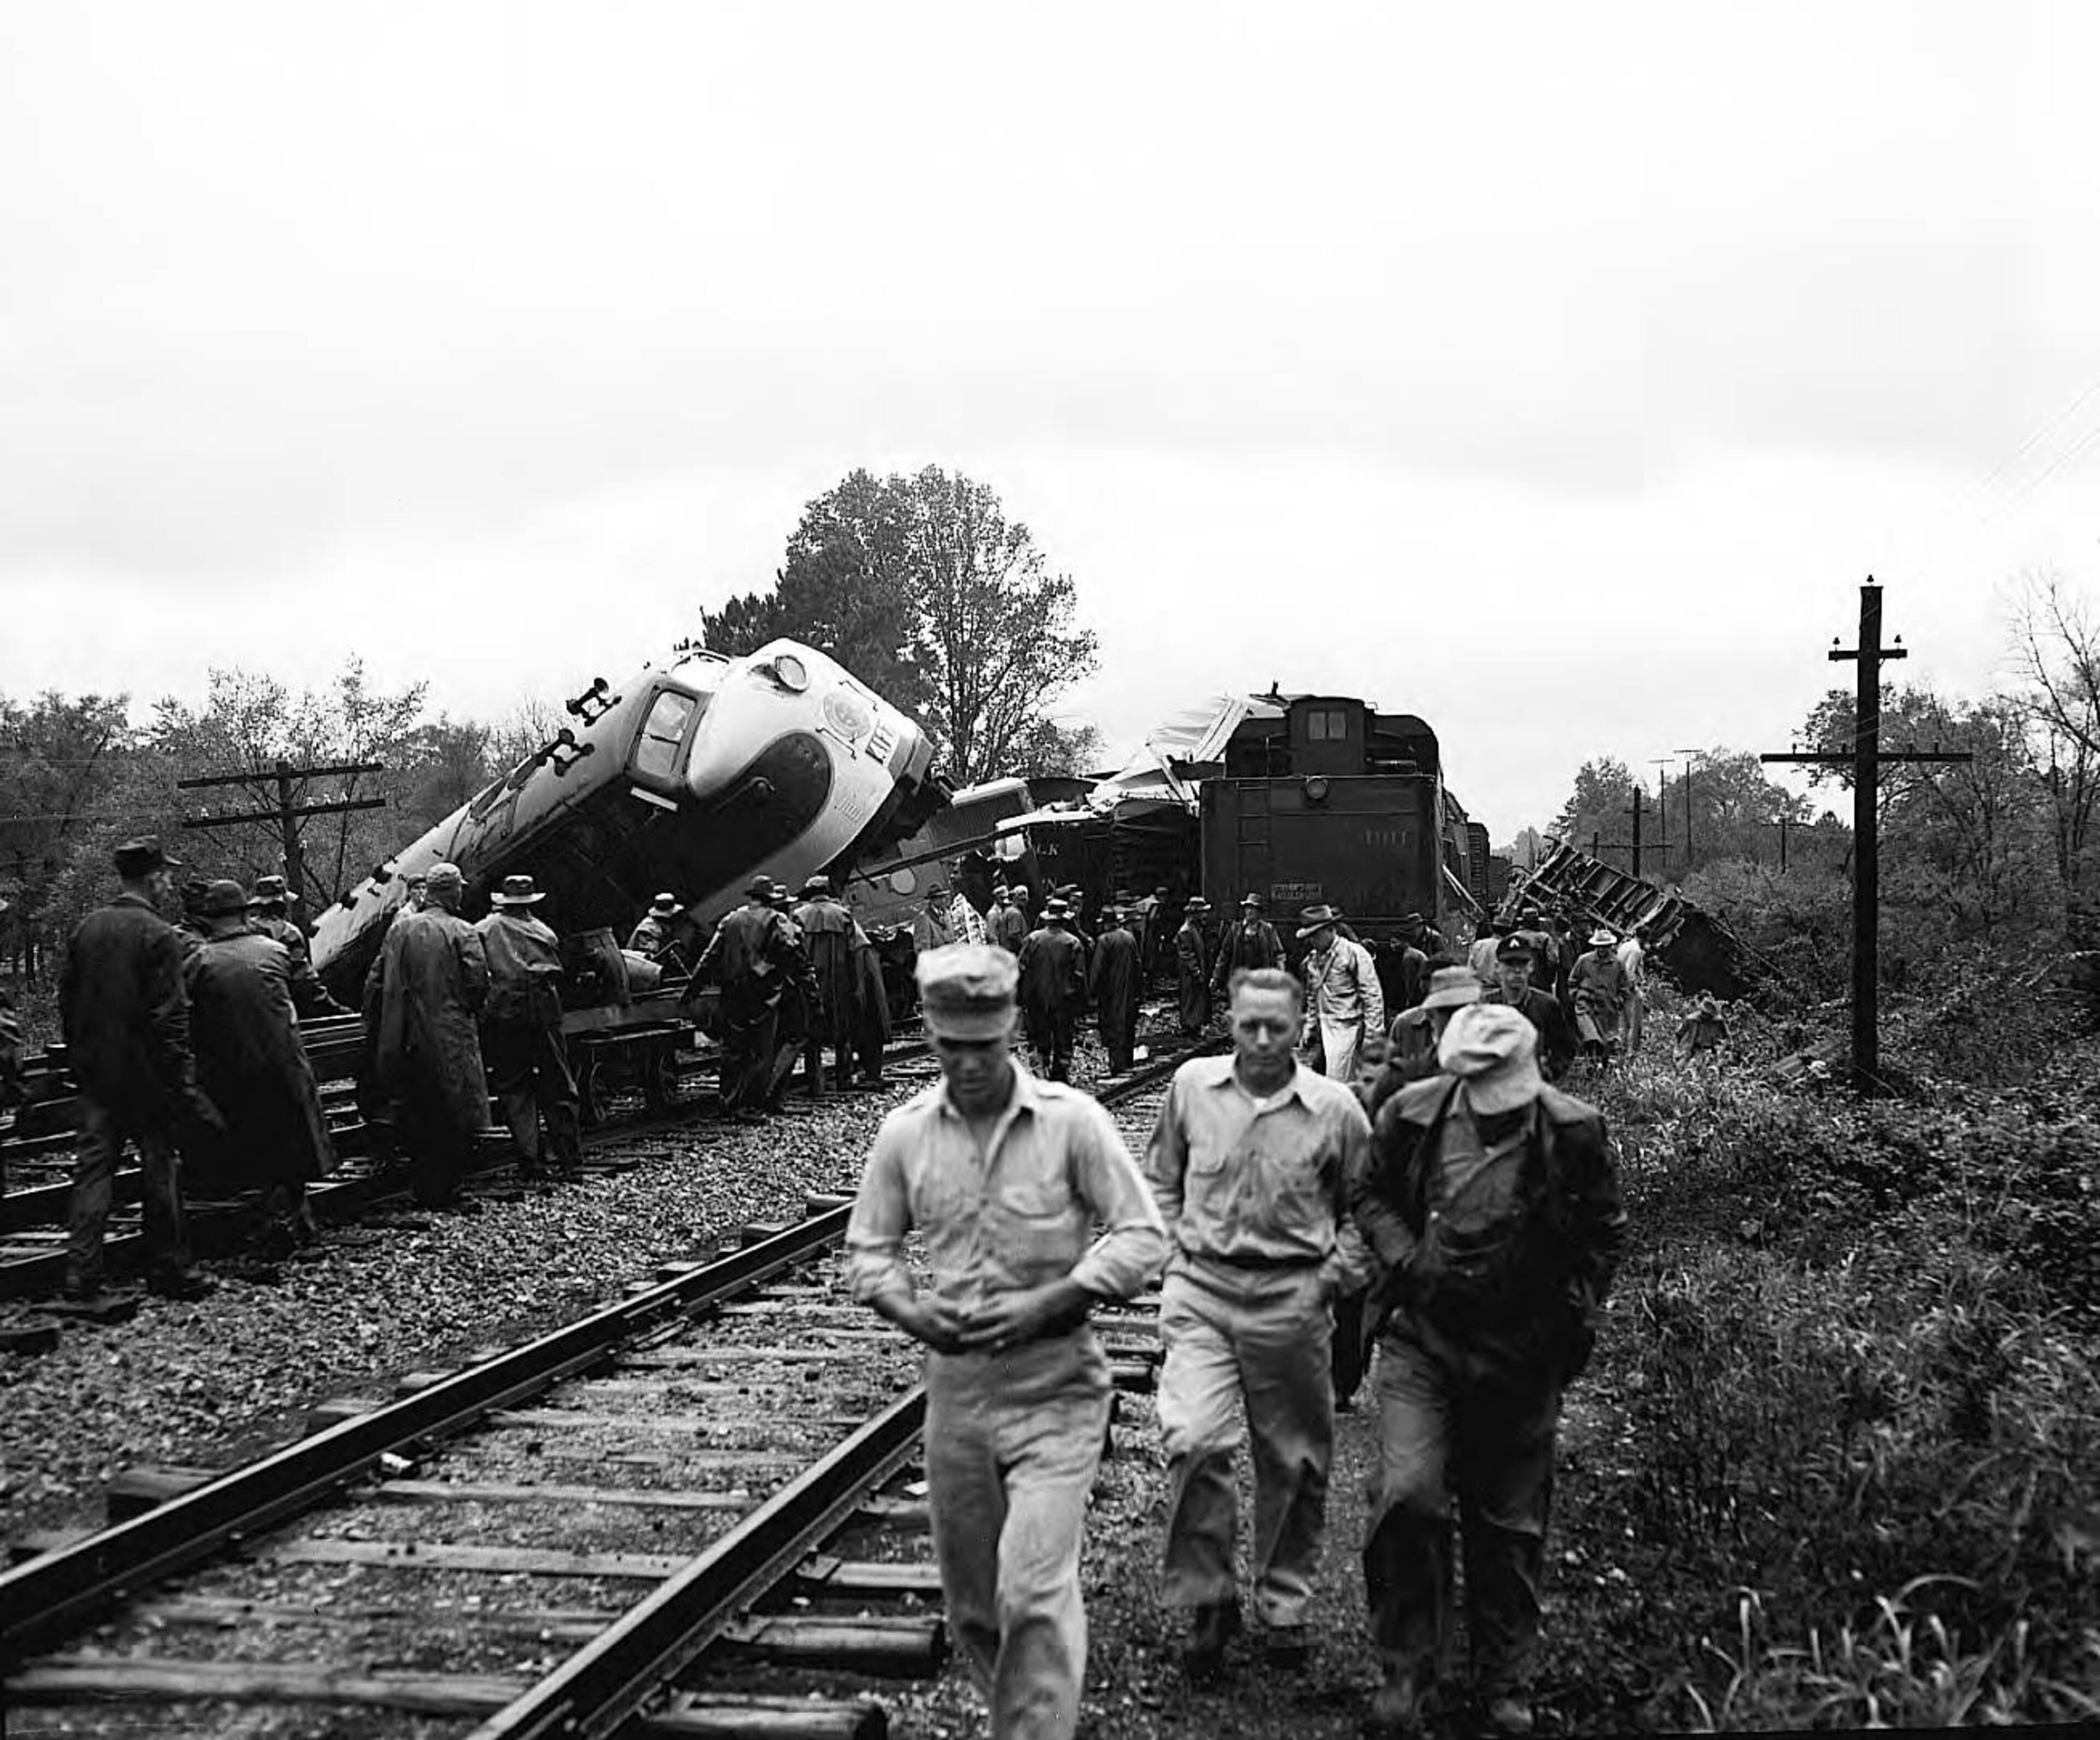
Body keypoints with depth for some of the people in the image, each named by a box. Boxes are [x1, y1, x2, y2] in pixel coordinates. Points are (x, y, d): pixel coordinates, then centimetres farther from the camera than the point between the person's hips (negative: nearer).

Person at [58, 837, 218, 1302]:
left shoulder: (86, 929, 5)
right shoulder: (159, 937, -15)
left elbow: (67, 999, 12)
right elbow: (170, 1017, -17)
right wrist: (183, 1082, -13)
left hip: (95, 1072, 6)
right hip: (145, 1073, -5)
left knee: (93, 1169, 7)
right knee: (160, 1170, 6)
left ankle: (80, 1276, 1)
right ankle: (168, 1272, 14)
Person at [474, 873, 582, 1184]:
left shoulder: (486, 929, 3)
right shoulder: (544, 932, 13)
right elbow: (558, 971, 10)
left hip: (504, 1015, -2)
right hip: (545, 1012, 2)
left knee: (514, 1091, 5)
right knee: (558, 1088, 9)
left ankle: (530, 1164, 1)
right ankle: (570, 1161, 9)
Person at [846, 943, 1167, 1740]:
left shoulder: (1071, 1120, -9)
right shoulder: (905, 1131, 1)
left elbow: (1143, 1235, -8)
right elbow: (867, 1248, 10)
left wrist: (1042, 1304, -17)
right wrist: (909, 1309, -10)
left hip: (1055, 1383, -4)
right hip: (956, 1382, 4)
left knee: (1034, 1591, -15)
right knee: (970, 1602, 13)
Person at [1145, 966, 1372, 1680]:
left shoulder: (1335, 1109, -5)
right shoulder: (1192, 1086, 0)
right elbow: (1160, 1179, 15)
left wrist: (1333, 1274, 0)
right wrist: (1174, 1254, 5)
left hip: (1292, 1300, 0)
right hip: (1201, 1291, 0)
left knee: (1294, 1461, 9)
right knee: (1193, 1441, -16)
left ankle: (1284, 1605, 28)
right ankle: (1208, 1600, 1)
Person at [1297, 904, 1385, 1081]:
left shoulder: (1354, 953, -8)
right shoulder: (1312, 959, 12)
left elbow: (1373, 995, -9)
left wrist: (1373, 1033, -12)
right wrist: (1310, 1029, 20)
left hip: (1347, 1027, -6)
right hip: (1324, 1030, 6)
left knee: (1336, 1082, -12)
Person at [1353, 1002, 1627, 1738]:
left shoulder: (1573, 1133, -8)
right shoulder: (1413, 1115, -6)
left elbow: (1603, 1231, 7)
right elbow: (1371, 1195, 11)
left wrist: (1576, 1312, 0)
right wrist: (1405, 1257, -5)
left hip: (1522, 1354, 0)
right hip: (1422, 1337, 0)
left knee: (1510, 1524, 9)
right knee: (1407, 1495, -14)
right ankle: (1404, 1667, 4)